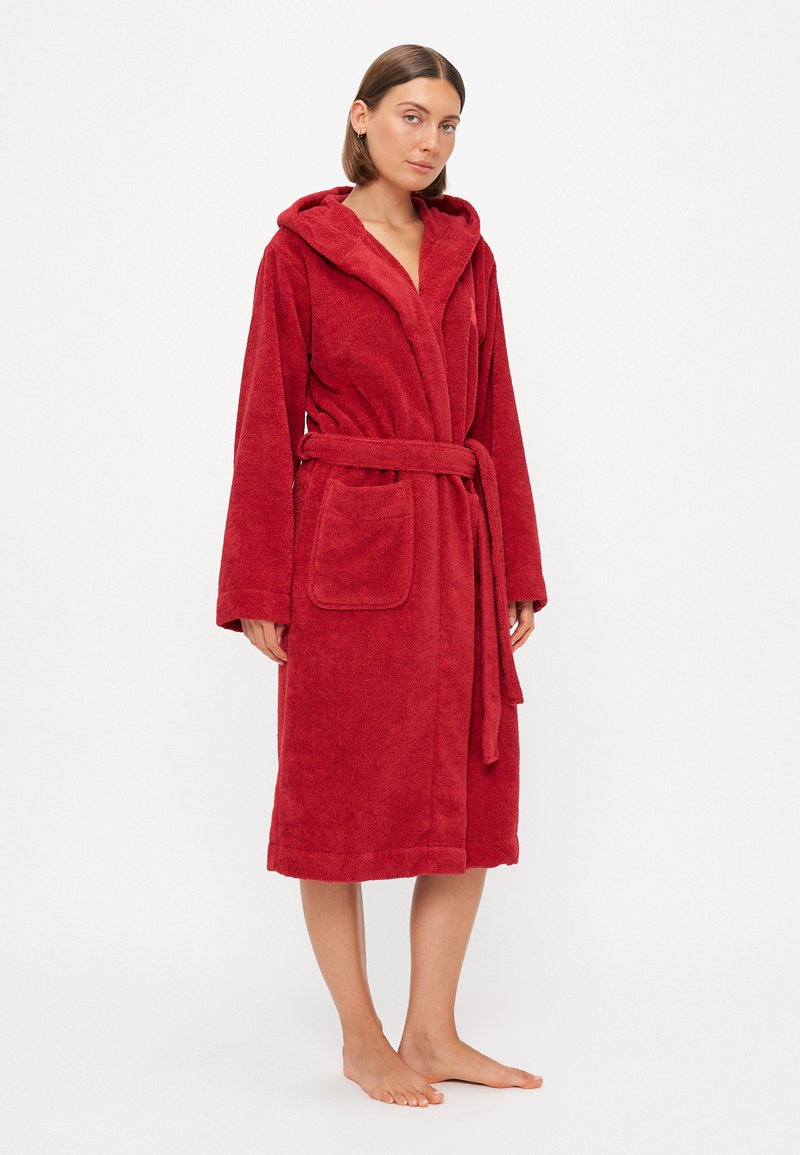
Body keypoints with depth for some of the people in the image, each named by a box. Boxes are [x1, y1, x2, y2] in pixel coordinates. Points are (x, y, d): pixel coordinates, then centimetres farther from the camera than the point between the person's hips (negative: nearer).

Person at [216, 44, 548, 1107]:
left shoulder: (466, 252, 11)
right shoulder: (302, 249, -2)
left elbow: (496, 412, 11)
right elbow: (268, 420, -4)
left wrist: (518, 568, 8)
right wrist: (259, 587, -8)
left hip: (458, 546, 5)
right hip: (349, 547, -5)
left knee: (472, 790, 6)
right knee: (342, 794, 3)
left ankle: (434, 1033, 21)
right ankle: (361, 1039, 20)